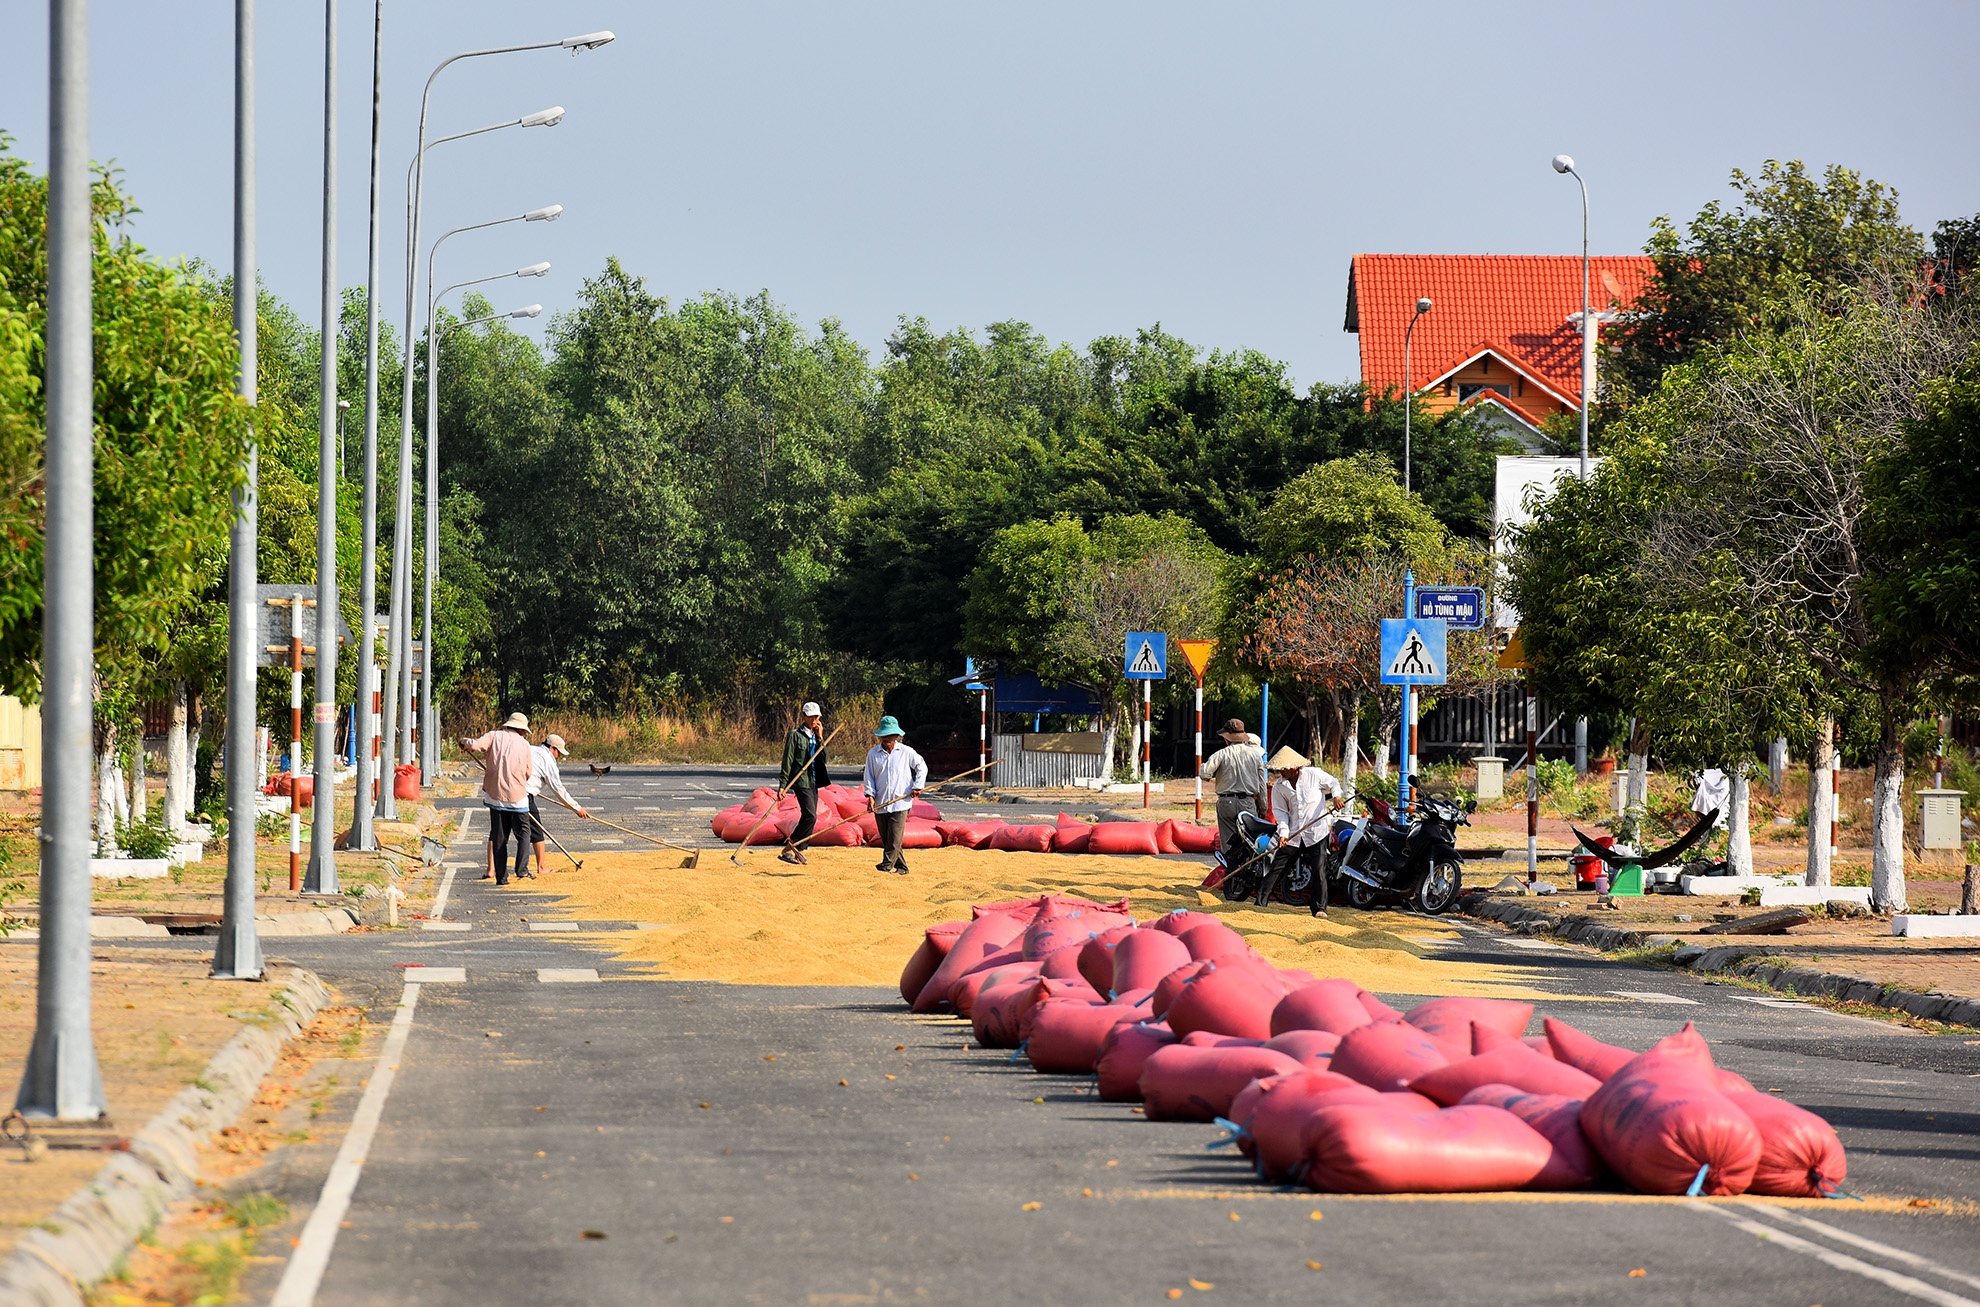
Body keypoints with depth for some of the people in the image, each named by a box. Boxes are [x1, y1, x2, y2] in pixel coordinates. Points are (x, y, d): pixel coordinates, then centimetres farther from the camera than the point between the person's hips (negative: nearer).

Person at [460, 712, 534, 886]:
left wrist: (465, 740, 7)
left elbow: (474, 745, -15)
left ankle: (501, 876, 5)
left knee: (499, 837, 7)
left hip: (496, 794, 1)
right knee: (523, 833, 8)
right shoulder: (524, 743, 5)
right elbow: (528, 773, 10)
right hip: (518, 796, -1)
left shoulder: (494, 736, 2)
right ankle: (522, 868, -11)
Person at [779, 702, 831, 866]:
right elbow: (788, 760, -7)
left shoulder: (817, 735, 14)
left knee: (809, 817, 7)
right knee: (810, 815, -17)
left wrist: (820, 738, -2)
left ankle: (798, 851, 13)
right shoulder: (796, 735, -5)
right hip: (800, 780, -7)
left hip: (813, 781, 7)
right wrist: (782, 784, -12)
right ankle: (789, 849, -13)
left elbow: (823, 759, 6)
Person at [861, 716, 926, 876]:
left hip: (900, 802, -3)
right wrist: (870, 795, -5)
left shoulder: (906, 752, 2)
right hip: (880, 804, 3)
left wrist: (917, 786, 3)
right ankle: (901, 867, 16)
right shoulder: (873, 754, 5)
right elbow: (869, 776, 7)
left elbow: (921, 767, 13)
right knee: (886, 839, 6)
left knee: (895, 837, -14)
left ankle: (887, 865, -16)